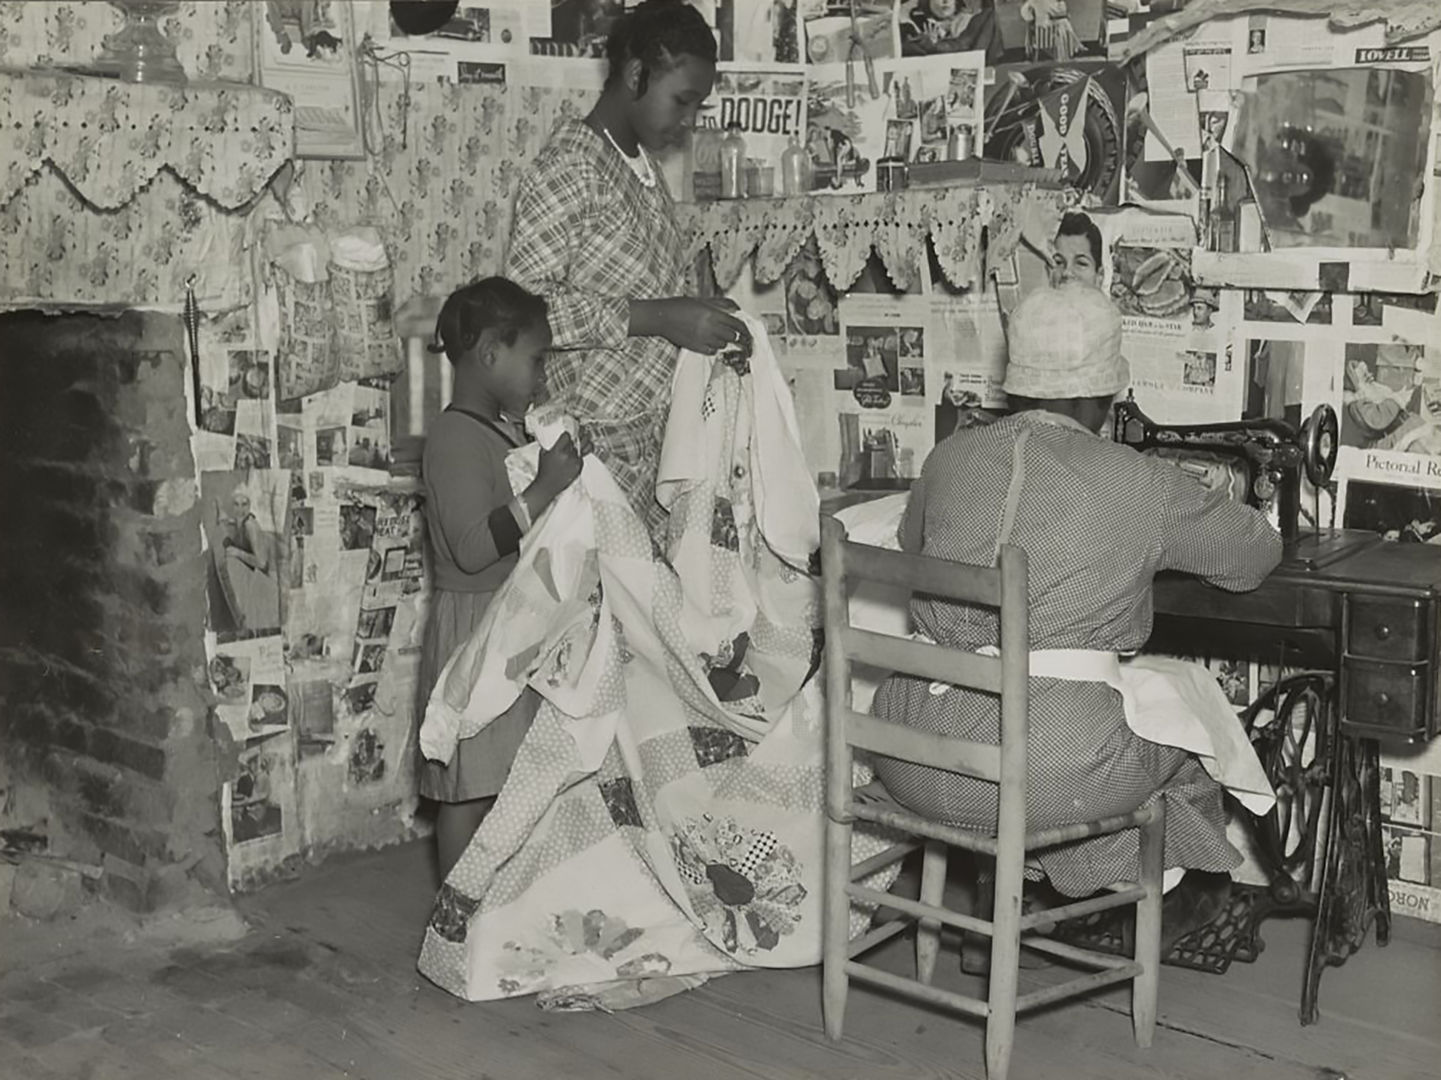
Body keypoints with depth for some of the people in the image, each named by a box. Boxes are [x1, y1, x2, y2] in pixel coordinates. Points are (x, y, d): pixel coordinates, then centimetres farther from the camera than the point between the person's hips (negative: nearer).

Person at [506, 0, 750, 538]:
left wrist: (704, 323, 5)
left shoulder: (643, 163, 13)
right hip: (600, 438, -8)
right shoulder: (569, 167, -13)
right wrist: (658, 317, -23)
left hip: (653, 428, 8)